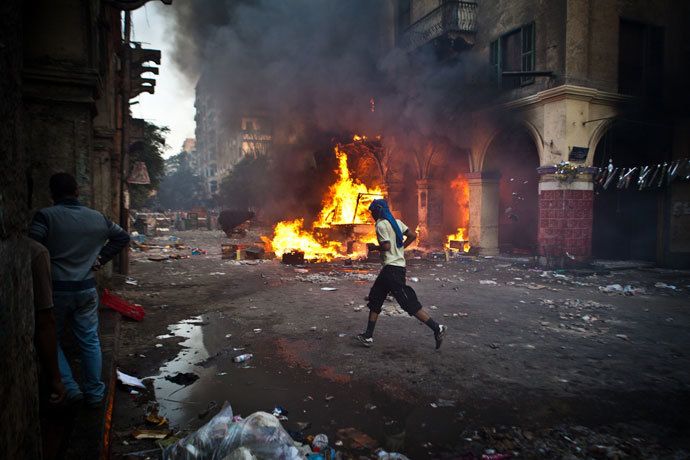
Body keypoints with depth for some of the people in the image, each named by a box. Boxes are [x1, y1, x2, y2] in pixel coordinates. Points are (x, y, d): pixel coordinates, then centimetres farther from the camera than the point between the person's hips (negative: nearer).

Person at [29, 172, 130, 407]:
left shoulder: (45, 216, -10)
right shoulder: (97, 218, 3)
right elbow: (122, 237, 16)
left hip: (55, 289, -3)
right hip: (87, 289, 3)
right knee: (90, 341, 13)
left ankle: (68, 387, 10)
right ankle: (94, 392, 21)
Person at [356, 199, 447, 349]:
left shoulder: (381, 225, -11)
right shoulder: (395, 222, 14)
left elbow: (386, 246, -20)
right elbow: (412, 236, 10)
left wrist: (373, 247, -2)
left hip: (392, 268, -10)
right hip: (398, 265, 10)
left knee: (409, 303, -7)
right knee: (375, 299, 12)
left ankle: (437, 328, -3)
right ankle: (368, 336, 16)